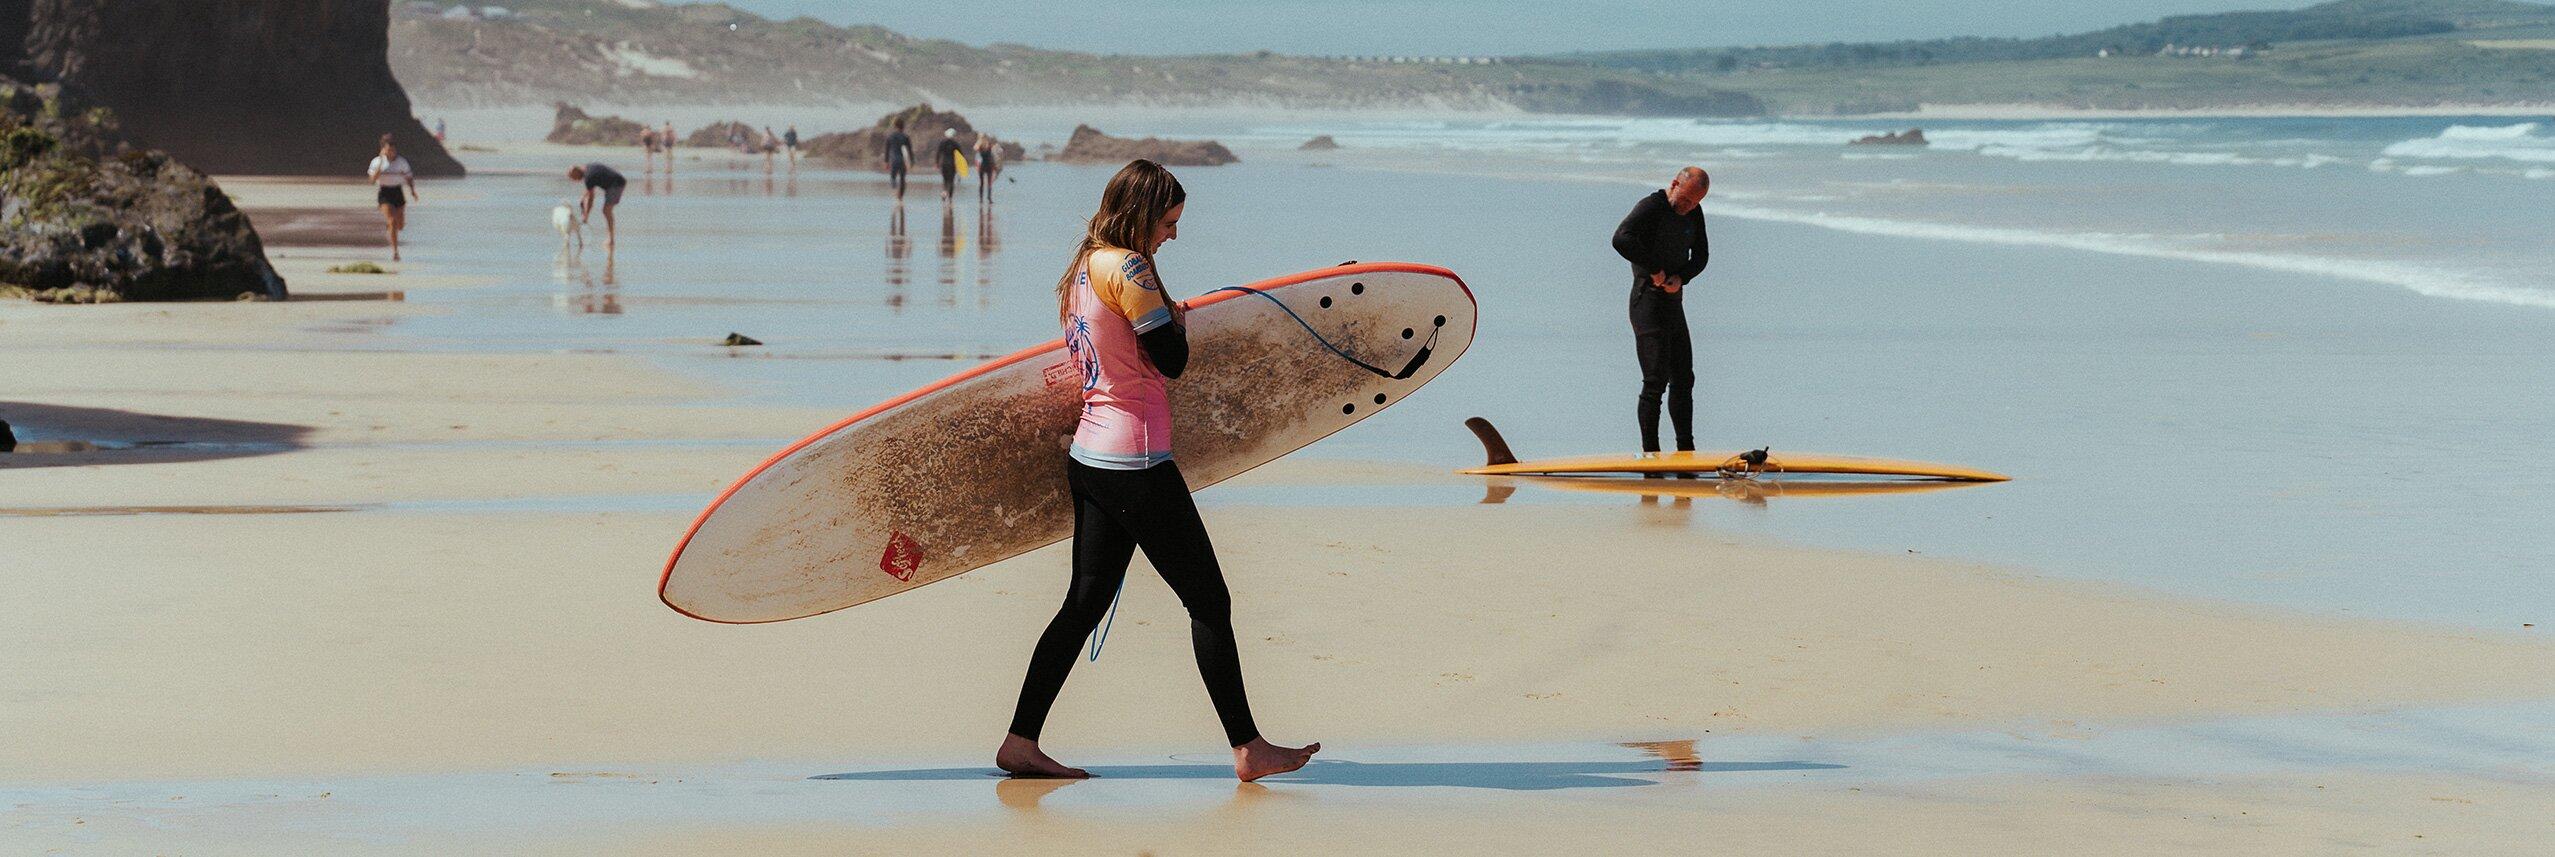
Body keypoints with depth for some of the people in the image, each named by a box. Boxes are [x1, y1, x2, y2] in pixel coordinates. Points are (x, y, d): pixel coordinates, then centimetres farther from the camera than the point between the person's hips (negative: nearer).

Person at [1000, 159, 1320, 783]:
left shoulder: (1082, 271, 13)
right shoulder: (1127, 269, -16)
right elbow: (1172, 360, -13)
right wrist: (1174, 312, 5)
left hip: (1088, 460, 9)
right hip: (1135, 464, -9)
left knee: (1086, 600, 12)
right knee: (1208, 601, -1)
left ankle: (1021, 742, 11)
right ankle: (1248, 749, 3)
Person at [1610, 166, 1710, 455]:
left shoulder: (1694, 213, 10)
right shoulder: (1651, 207, -15)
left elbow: (1701, 255, 9)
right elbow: (1622, 239, -31)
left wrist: (1680, 278, -11)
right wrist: (1654, 269, -26)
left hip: (1674, 303, 8)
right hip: (1649, 304, -8)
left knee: (1683, 379, 12)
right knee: (1655, 381, -12)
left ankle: (1686, 452, 20)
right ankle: (1650, 453, -9)